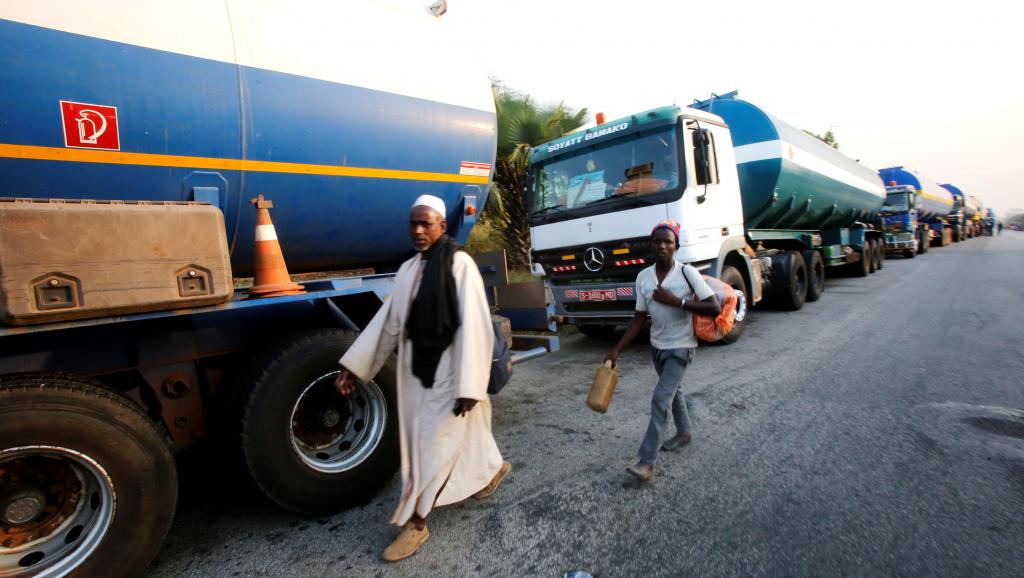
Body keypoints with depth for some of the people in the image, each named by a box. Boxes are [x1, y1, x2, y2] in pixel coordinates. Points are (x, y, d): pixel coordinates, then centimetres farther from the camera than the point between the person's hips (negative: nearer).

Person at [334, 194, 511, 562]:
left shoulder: (460, 264, -14)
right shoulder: (408, 269, 7)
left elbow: (474, 326, -18)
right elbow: (388, 320, 8)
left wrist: (468, 384, -20)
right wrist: (353, 364, 4)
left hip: (448, 370, -7)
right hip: (416, 369, 7)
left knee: (437, 446, 3)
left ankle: (416, 523, 20)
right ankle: (494, 468, 47)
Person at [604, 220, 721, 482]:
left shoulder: (688, 273, -17)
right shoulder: (643, 277, -5)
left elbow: (715, 308, -18)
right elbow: (639, 318, 0)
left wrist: (677, 301, -27)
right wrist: (617, 349, -6)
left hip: (681, 347, -5)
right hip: (657, 346, 5)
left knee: (660, 398, -12)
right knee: (673, 391, 23)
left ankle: (647, 460, -4)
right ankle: (684, 433, 48)